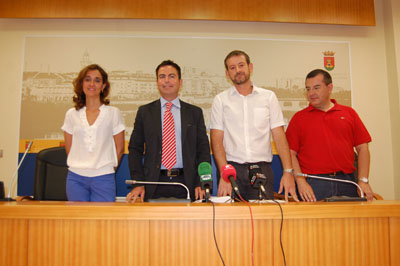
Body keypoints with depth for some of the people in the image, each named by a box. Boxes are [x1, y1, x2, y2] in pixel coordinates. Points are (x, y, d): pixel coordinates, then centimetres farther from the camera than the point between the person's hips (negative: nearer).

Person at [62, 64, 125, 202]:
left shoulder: (113, 113, 2)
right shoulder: (72, 114, 7)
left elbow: (119, 148, 5)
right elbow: (69, 148, 13)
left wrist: (108, 169, 8)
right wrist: (81, 167, 9)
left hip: (103, 178, -2)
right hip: (76, 177, 2)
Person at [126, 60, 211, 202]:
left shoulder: (195, 112, 9)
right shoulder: (144, 112, 9)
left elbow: (203, 150, 7)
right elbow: (135, 149, 7)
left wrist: (201, 184, -5)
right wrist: (138, 184, -4)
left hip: (186, 185, 0)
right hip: (154, 186, 0)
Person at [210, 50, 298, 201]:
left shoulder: (269, 97, 9)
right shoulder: (221, 100, 6)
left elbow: (279, 136, 4)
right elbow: (217, 140, -1)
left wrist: (288, 171, -8)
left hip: (262, 168, 1)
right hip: (232, 167, 0)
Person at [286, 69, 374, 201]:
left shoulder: (349, 113, 11)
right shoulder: (299, 118, 6)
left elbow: (362, 148, 9)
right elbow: (290, 153, 0)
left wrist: (363, 181, 1)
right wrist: (301, 182, -11)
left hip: (346, 183, 2)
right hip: (313, 185, -2)